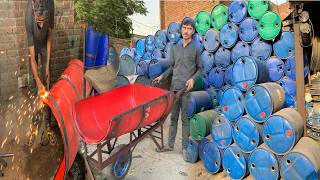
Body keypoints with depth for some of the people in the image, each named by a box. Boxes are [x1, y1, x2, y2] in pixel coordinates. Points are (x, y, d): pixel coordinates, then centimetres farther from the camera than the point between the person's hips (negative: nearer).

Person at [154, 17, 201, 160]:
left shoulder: (196, 49, 2)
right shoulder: (175, 48, 13)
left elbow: (199, 68, 5)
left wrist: (193, 79, -12)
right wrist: (162, 76, 4)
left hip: (186, 89, -4)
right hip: (174, 87, 4)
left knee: (185, 119, 2)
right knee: (173, 117, 11)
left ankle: (185, 147, 14)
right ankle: (170, 144, 22)